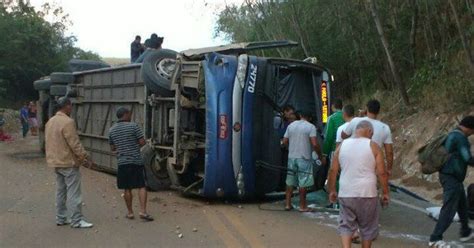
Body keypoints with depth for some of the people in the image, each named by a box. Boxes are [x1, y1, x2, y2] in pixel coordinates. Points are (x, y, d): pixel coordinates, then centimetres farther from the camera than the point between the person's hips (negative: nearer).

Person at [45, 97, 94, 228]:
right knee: (74, 193, -4)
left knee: (60, 192, 15)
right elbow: (75, 144, -20)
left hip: (56, 162, 9)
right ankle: (77, 221, -1)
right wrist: (85, 158, -13)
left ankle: (60, 218, 21)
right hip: (69, 163, -9)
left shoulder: (50, 121, 10)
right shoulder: (67, 122, -19)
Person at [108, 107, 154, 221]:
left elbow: (112, 148, 15)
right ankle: (143, 211, -9)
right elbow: (142, 142, -7)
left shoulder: (112, 130, 8)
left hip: (122, 162, 4)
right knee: (141, 186, 0)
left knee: (127, 188, 10)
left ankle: (130, 213, 15)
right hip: (136, 161, -4)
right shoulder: (133, 126, -6)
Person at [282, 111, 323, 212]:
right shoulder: (311, 127, -7)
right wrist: (320, 155, -3)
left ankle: (288, 204, 14)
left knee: (290, 181, 12)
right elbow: (314, 144, -15)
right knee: (303, 183, 2)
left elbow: (285, 141, 8)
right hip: (304, 158, -4)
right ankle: (302, 206, 8)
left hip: (292, 157, 4)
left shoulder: (291, 125, 7)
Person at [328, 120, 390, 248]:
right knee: (367, 228, 14)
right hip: (367, 194, -2)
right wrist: (385, 193, 4)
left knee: (346, 225, 10)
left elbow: (333, 170, 5)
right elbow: (381, 172, -6)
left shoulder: (342, 145, 4)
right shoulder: (373, 146, -4)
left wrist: (332, 190, 14)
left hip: (346, 194, 2)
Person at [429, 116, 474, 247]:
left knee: (462, 205, 23)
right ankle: (435, 239, -8)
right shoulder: (461, 137, -18)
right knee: (449, 209, -9)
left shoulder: (452, 135, 12)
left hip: (450, 176, 10)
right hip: (452, 178, -10)